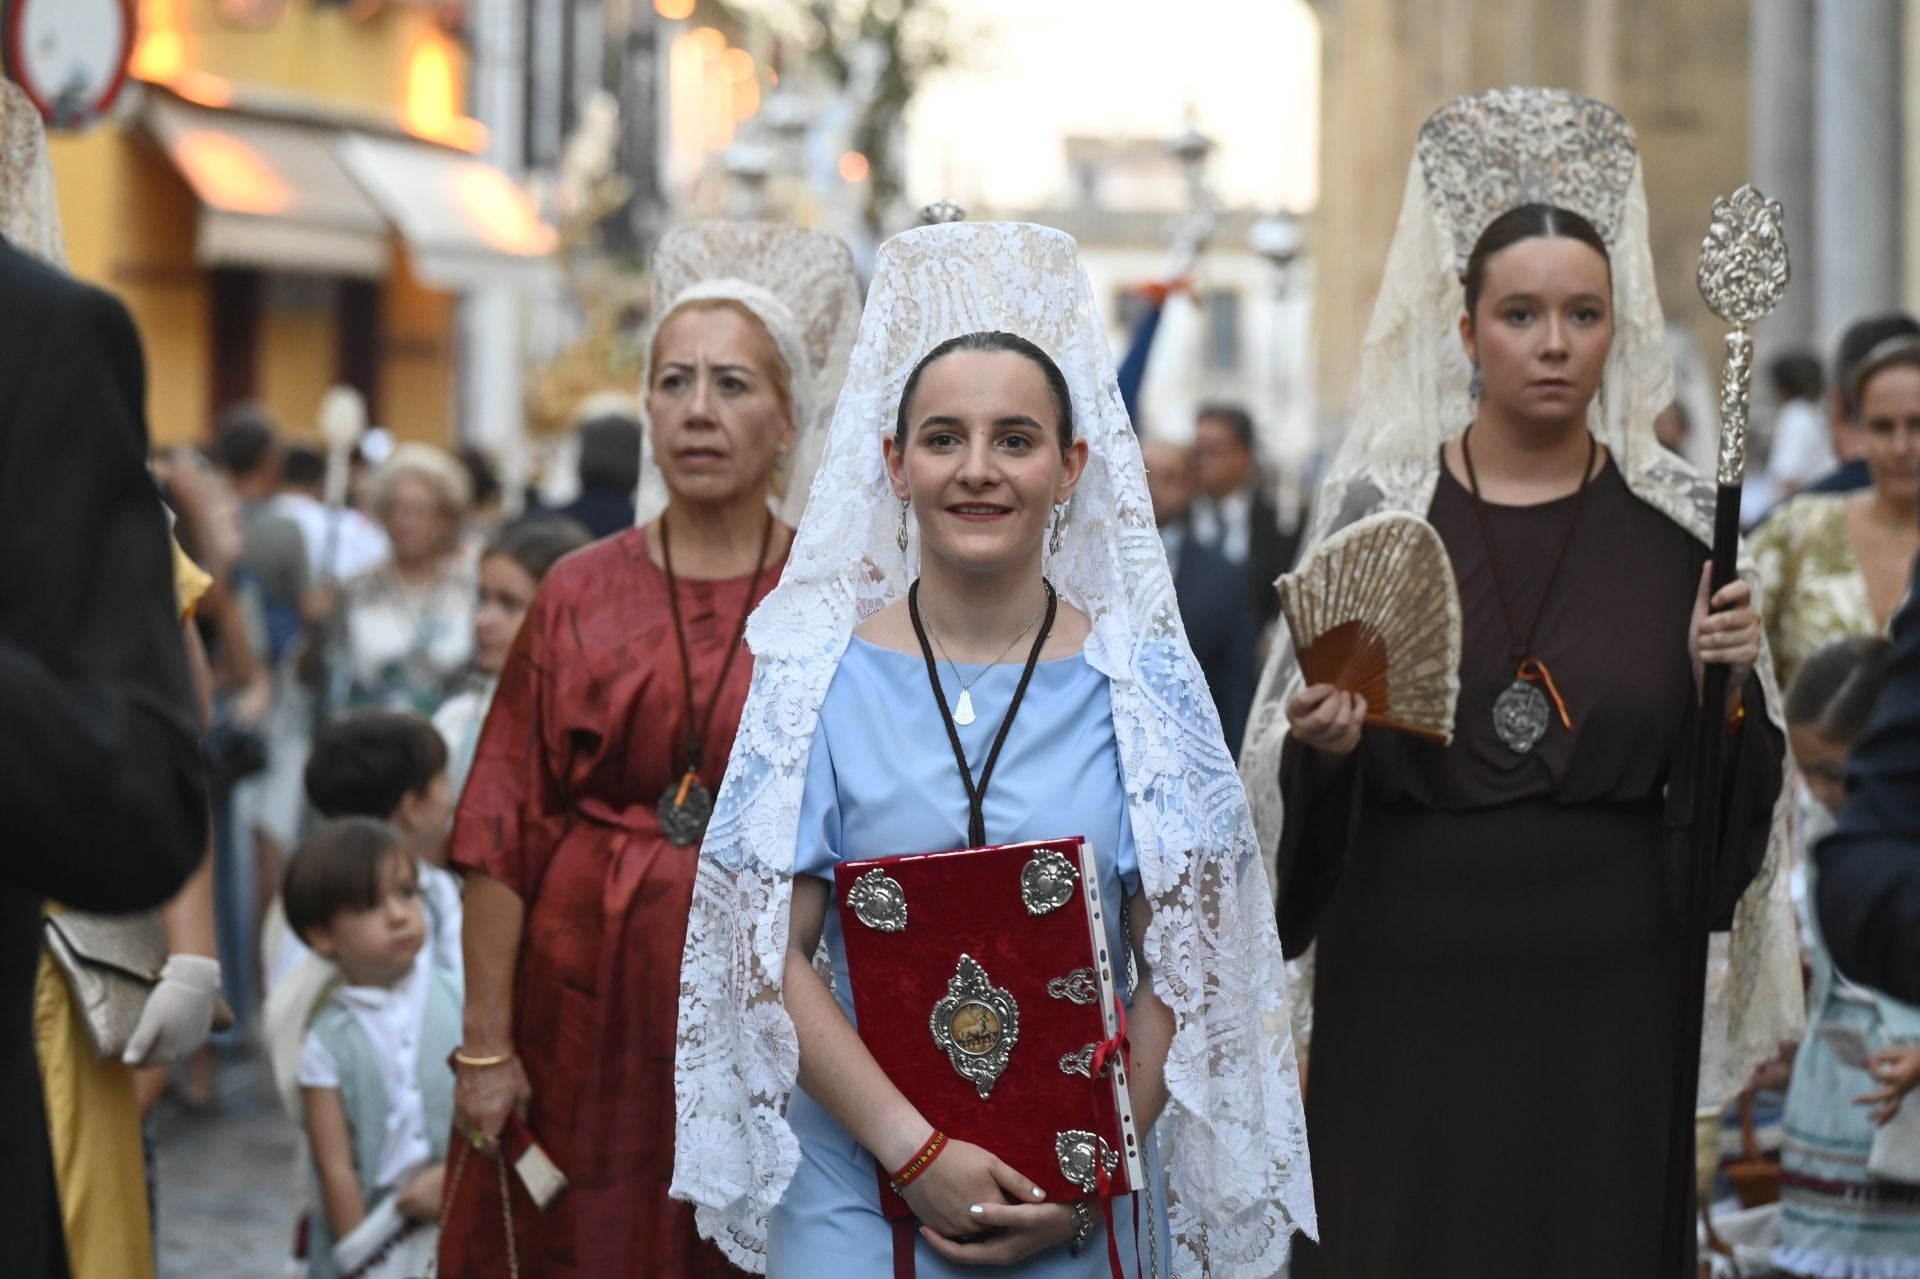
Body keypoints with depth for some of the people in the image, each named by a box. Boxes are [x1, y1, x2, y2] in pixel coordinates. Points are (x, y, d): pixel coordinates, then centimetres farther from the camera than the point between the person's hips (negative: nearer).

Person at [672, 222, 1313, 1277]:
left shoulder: (1143, 680, -1)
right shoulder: (821, 675, -2)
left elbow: (1180, 960, -1)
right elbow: (770, 952, -5)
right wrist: (914, 1149, -14)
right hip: (859, 1184, 0)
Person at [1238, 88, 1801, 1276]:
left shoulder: (1679, 520, 2)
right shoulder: (1380, 504, -1)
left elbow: (1725, 796, 7)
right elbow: (1293, 745, 4)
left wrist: (1727, 686, -11)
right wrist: (1323, 743, -17)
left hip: (1609, 986, 1)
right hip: (1411, 975, -1)